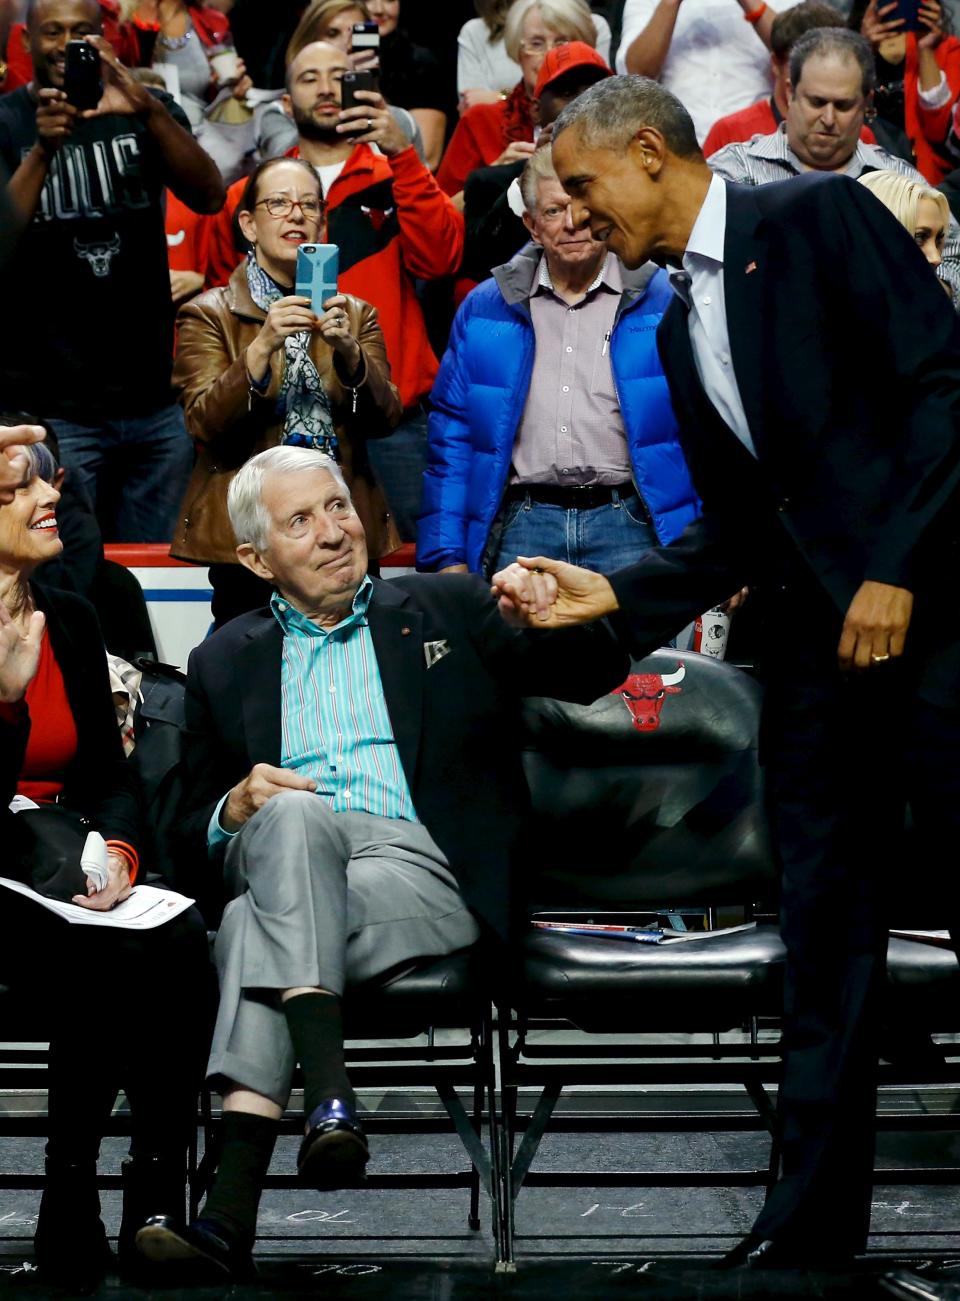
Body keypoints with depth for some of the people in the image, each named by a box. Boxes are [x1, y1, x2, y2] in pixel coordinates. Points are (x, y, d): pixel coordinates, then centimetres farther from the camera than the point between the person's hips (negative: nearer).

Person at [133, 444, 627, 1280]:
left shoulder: (448, 611, 18)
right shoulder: (226, 663, 23)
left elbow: (595, 675, 9)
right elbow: (193, 827, 21)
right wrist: (235, 809, -3)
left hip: (423, 870, -2)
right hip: (275, 858, 2)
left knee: (258, 925, -33)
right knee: (293, 814, -36)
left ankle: (233, 1213, -46)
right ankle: (329, 1100, -48)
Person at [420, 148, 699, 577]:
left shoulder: (665, 302, 6)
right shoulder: (483, 309, 12)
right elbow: (451, 438, 13)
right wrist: (448, 556, 5)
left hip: (630, 525, -1)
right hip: (523, 523, 2)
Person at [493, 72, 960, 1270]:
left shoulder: (816, 219, -3)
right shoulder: (679, 331, 19)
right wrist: (603, 597, 7)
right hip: (812, 633, 7)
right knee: (824, 933, 7)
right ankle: (815, 1213, 10)